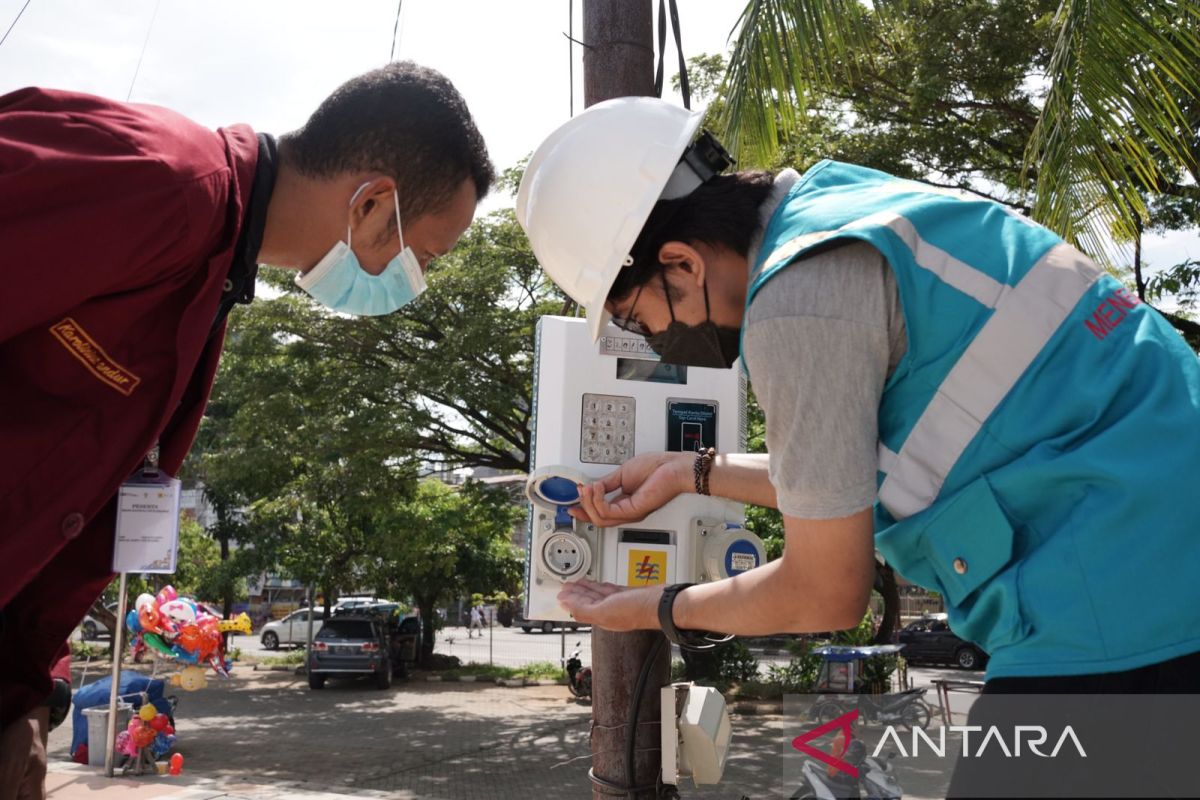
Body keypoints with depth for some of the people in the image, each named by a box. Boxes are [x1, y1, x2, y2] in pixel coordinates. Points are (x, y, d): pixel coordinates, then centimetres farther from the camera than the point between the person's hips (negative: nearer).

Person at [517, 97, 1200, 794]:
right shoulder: (841, 210, 8)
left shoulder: (798, 300, -21)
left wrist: (656, 610, 4)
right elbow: (847, 476, 16)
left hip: (1123, 604, -10)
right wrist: (692, 472, 21)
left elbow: (826, 596, -10)